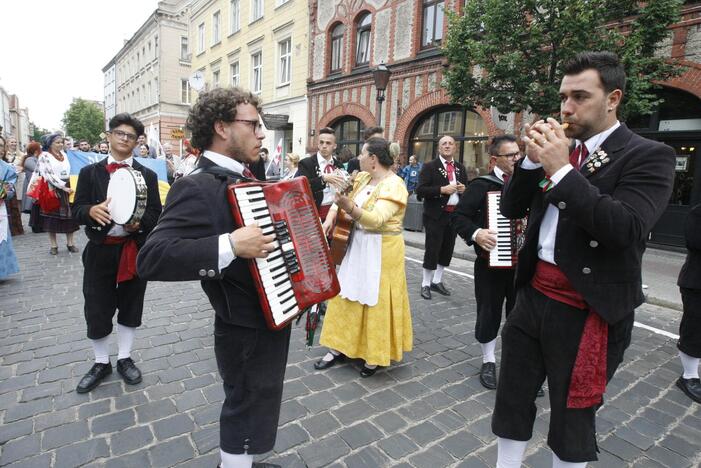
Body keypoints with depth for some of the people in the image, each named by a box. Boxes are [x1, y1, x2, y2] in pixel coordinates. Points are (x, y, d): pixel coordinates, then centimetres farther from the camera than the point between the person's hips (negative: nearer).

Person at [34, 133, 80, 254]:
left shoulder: (64, 155, 13)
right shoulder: (44, 156, -5)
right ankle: (54, 245, 8)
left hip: (67, 188, 5)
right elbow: (49, 175, -15)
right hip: (52, 190, -5)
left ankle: (70, 243, 9)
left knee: (69, 216, 2)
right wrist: (64, 187, -20)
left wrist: (68, 186, 6)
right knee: (52, 217, 1)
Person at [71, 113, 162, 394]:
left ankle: (125, 358, 29)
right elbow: (76, 210, 0)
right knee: (96, 310, 6)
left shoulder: (147, 175, 4)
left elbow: (155, 213, -1)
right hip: (100, 250, 0)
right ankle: (101, 363, 27)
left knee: (130, 307, 11)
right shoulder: (90, 172, 4)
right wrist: (92, 210, -23)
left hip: (135, 250, 0)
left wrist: (139, 222, -23)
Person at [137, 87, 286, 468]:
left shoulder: (244, 178, 7)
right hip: (246, 331, -9)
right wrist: (230, 246, -38)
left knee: (254, 404, 27)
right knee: (248, 408, 13)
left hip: (270, 321, 10)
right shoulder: (197, 187, -23)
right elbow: (151, 259, -31)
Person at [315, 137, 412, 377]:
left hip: (381, 251, -8)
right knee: (347, 297, 11)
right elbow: (342, 199, 13)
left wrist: (349, 207, -46)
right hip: (357, 245, 8)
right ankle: (340, 347, 24)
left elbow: (376, 219, -31)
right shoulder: (362, 178, 6)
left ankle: (375, 355, 20)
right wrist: (331, 217, -6)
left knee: (376, 302, 2)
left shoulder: (393, 185, -18)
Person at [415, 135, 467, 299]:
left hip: (454, 214, 6)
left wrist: (464, 189, -4)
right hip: (436, 215, -6)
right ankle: (426, 284, 13)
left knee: (447, 249, 12)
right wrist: (441, 189, -22)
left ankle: (437, 281, 28)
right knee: (432, 250, -1)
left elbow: (466, 188, 19)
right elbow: (420, 190, -13)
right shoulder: (429, 166, -5)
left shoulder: (461, 168, 12)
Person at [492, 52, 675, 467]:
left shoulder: (648, 155, -8)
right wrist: (533, 159, -10)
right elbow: (511, 208, 4)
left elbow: (628, 229, -23)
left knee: (572, 417, 15)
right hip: (533, 296, 5)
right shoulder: (559, 148, 7)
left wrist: (561, 169, -24)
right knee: (511, 399, 18)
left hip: (587, 311, -5)